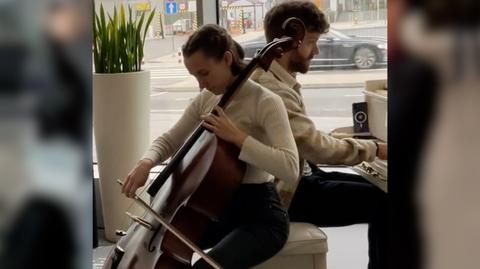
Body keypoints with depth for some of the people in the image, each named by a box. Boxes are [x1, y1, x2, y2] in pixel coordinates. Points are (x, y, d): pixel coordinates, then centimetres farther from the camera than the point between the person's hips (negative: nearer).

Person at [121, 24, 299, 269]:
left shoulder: (266, 102, -17)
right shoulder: (206, 100, 4)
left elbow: (290, 168, -28)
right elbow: (170, 140, 11)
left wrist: (238, 136, -31)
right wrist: (147, 162, -11)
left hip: (261, 215, -7)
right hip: (221, 206, 8)